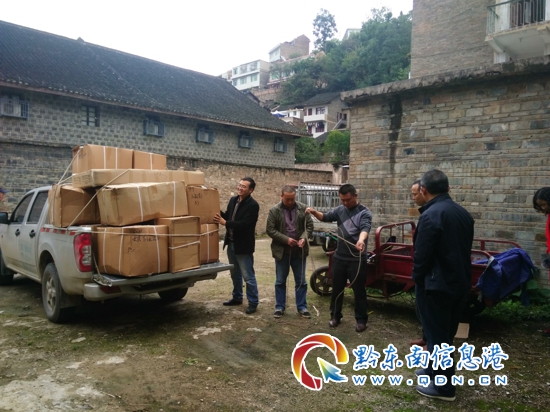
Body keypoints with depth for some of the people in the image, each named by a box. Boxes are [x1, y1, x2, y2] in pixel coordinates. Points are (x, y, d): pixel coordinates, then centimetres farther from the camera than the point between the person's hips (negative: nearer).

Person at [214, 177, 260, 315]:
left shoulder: (253, 205, -17)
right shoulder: (233, 200, 7)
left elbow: (244, 224, -25)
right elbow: (228, 216, 11)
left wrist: (225, 223, -24)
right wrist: (219, 214, -8)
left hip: (243, 245, -8)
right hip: (231, 243, 8)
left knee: (248, 275, 0)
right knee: (235, 273, 20)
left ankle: (253, 302, 13)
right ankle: (237, 297, 35)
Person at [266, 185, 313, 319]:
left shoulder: (303, 208, -2)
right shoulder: (274, 210, -6)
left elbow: (309, 226, 2)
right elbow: (270, 229, -9)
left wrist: (304, 238, -17)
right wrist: (286, 239, -17)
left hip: (299, 251, 1)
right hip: (281, 251, -1)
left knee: (301, 281, 9)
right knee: (280, 281, 9)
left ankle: (302, 307, 21)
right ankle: (280, 307, 22)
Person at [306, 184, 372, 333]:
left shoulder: (364, 213, -11)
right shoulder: (340, 210, 6)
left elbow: (365, 228, -28)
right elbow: (325, 217, 10)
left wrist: (361, 240, -51)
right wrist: (314, 212, -13)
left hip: (357, 259, -5)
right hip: (339, 257, 5)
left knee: (359, 290, 5)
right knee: (337, 288, 14)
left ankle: (361, 320, 20)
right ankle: (335, 316, 29)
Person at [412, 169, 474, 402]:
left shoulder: (430, 215, -20)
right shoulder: (463, 213, 6)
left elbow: (421, 255, -19)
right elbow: (464, 249, 12)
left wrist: (417, 279, -2)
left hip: (437, 284, -8)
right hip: (460, 282, 9)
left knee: (436, 334, 4)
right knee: (446, 332, 21)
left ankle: (443, 387, 14)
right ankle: (435, 370, 37)